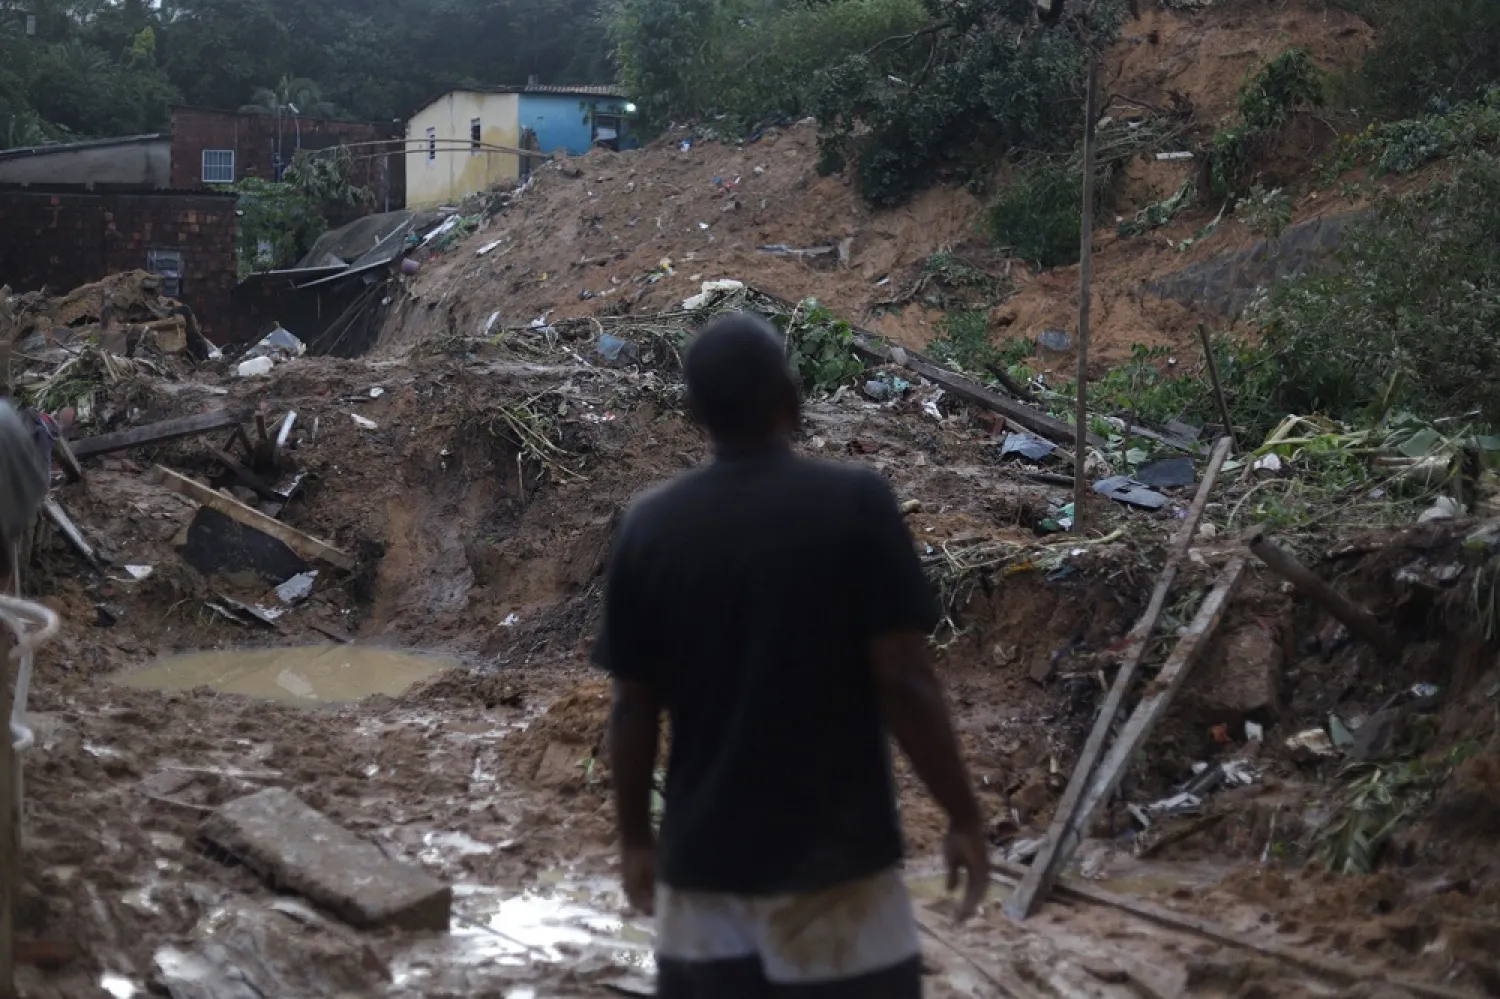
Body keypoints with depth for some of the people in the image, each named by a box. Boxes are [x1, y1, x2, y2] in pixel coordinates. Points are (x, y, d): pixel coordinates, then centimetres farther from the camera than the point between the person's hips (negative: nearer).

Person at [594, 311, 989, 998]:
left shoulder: (648, 527, -1)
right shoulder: (855, 503, -11)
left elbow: (633, 710, 3)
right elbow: (904, 684, -13)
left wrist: (635, 839, 14)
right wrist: (963, 816, -2)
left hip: (700, 862, 3)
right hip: (837, 861, -3)